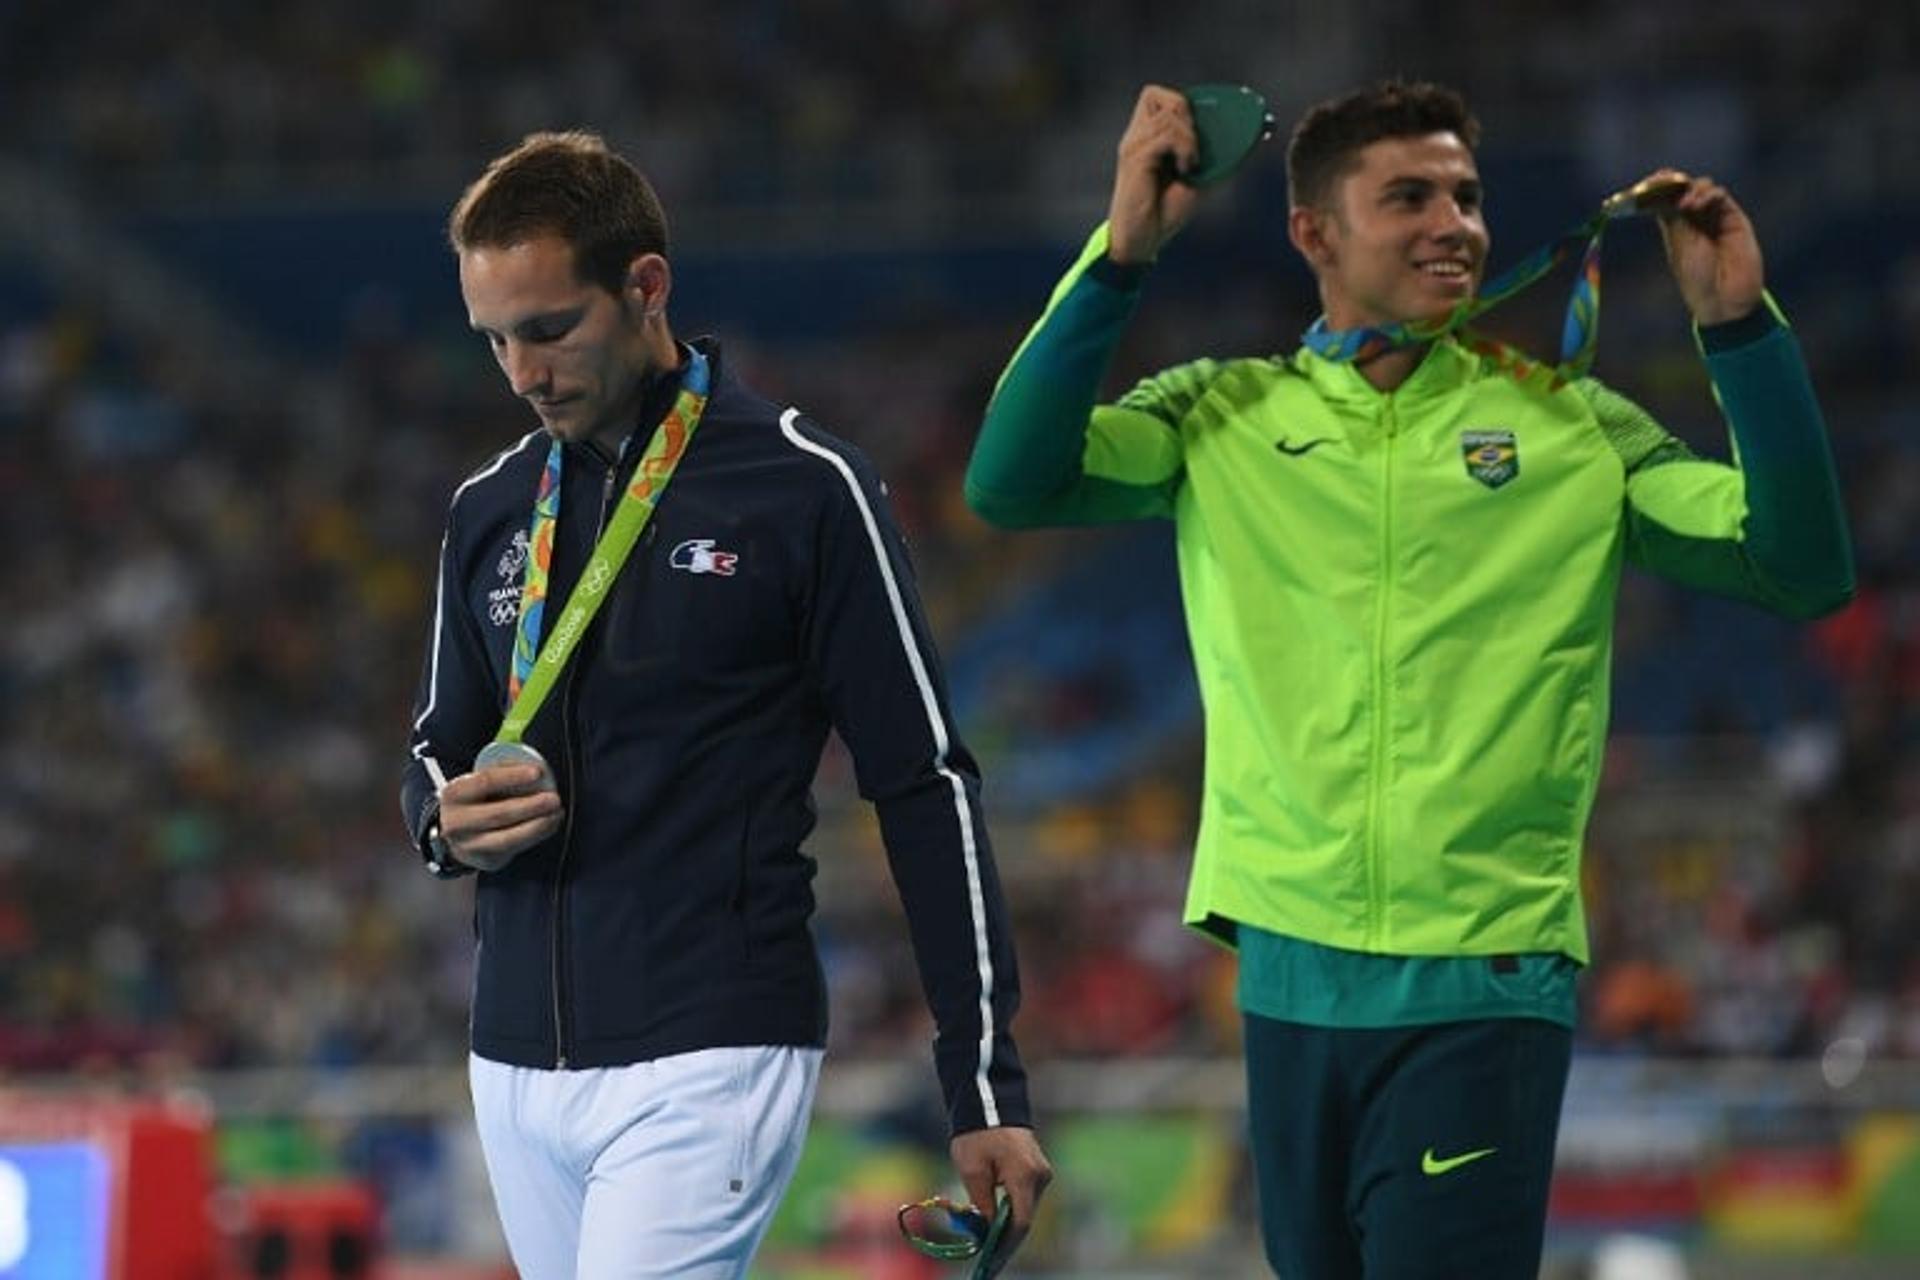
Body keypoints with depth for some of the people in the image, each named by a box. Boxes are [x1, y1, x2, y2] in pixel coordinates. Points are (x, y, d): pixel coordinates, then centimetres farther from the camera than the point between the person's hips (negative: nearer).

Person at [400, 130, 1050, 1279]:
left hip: (708, 1060, -6)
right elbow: (439, 750, 24)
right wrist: (448, 820, -3)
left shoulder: (804, 487, -6)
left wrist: (987, 1089, -7)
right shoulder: (491, 510, 12)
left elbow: (927, 787, -4)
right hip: (517, 1060, 6)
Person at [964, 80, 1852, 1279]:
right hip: (1291, 976, 2)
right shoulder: (1219, 416, 6)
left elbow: (1804, 570, -1)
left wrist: (1739, 324, -9)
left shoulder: (1572, 425, 5)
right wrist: (1124, 254, -13)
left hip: (1486, 986, -2)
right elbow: (1010, 485, -8)